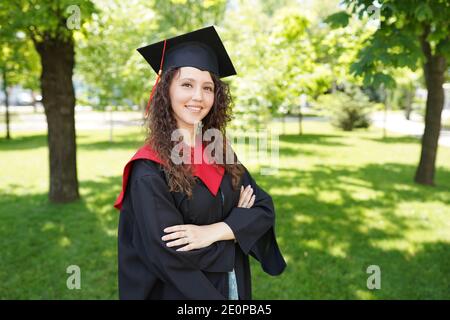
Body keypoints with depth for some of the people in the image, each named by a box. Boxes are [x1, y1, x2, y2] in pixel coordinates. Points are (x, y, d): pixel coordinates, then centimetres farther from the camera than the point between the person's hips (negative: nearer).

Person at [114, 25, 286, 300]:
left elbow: (264, 209, -6)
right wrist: (236, 220, -12)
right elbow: (170, 257, -23)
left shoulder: (220, 152, -2)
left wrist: (213, 231, -23)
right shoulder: (148, 170, -20)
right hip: (182, 291, -5)